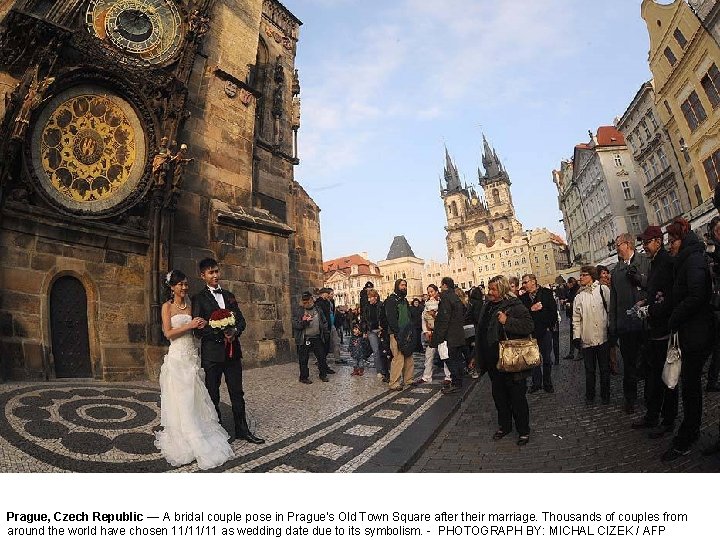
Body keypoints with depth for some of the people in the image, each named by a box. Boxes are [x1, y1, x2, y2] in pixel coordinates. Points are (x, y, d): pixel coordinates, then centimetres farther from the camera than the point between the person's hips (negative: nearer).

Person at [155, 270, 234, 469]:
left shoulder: (189, 307, 13)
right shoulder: (167, 306, -2)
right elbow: (168, 333, -9)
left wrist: (200, 326, -7)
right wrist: (189, 325, -16)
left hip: (192, 357, 5)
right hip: (177, 357, -5)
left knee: (196, 399, 8)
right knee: (181, 402, 1)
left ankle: (200, 438, 20)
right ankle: (183, 443, 12)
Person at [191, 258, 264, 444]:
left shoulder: (229, 296, 12)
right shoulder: (199, 299, -4)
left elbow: (241, 320, 11)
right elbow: (198, 329, -10)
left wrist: (235, 331, -10)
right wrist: (221, 334, -20)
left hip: (232, 351, 4)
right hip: (212, 353, -4)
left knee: (237, 392, 11)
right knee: (213, 394, 10)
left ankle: (242, 429, 23)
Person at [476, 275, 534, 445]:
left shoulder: (515, 306, -13)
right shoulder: (487, 307, 9)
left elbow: (529, 326, -23)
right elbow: (481, 332, 19)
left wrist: (507, 321, -29)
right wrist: (479, 356, 20)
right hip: (493, 361, 8)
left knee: (517, 397, 6)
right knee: (499, 395, 18)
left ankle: (524, 431, 22)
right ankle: (504, 425, 34)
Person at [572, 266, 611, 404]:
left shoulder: (603, 289, 1)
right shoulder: (579, 296, 8)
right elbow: (576, 318, 6)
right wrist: (576, 336, 0)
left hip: (603, 336, -2)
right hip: (587, 339, 2)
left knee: (605, 368, 10)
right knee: (589, 370, 10)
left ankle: (605, 395, 25)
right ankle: (590, 395, 23)